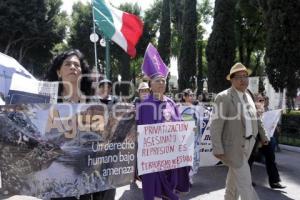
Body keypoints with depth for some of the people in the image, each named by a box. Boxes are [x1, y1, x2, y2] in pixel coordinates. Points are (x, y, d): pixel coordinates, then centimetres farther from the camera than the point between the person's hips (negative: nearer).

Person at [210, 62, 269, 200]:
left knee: (235, 177, 20)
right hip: (233, 145, -7)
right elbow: (215, 125, -19)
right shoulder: (223, 97, -16)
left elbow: (255, 118, 21)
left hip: (248, 144, 7)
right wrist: (218, 149, -22)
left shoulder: (247, 95, 9)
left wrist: (263, 135, 25)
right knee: (245, 182, -3)